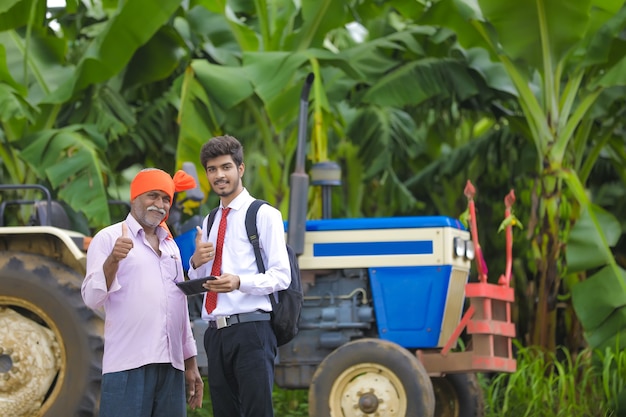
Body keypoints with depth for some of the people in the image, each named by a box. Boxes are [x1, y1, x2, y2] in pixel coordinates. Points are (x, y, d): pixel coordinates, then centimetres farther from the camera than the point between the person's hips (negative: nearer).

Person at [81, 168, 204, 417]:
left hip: (171, 365, 6)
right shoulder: (109, 238, 1)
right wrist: (112, 260, -24)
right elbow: (92, 299, -9)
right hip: (128, 365, -6)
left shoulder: (170, 246, 20)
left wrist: (191, 362, 20)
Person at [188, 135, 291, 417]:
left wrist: (239, 282, -25)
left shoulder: (264, 214, -2)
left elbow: (281, 276, -8)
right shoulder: (209, 222, 20)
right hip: (216, 332, 7)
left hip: (251, 330, -7)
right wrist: (196, 262, -1)